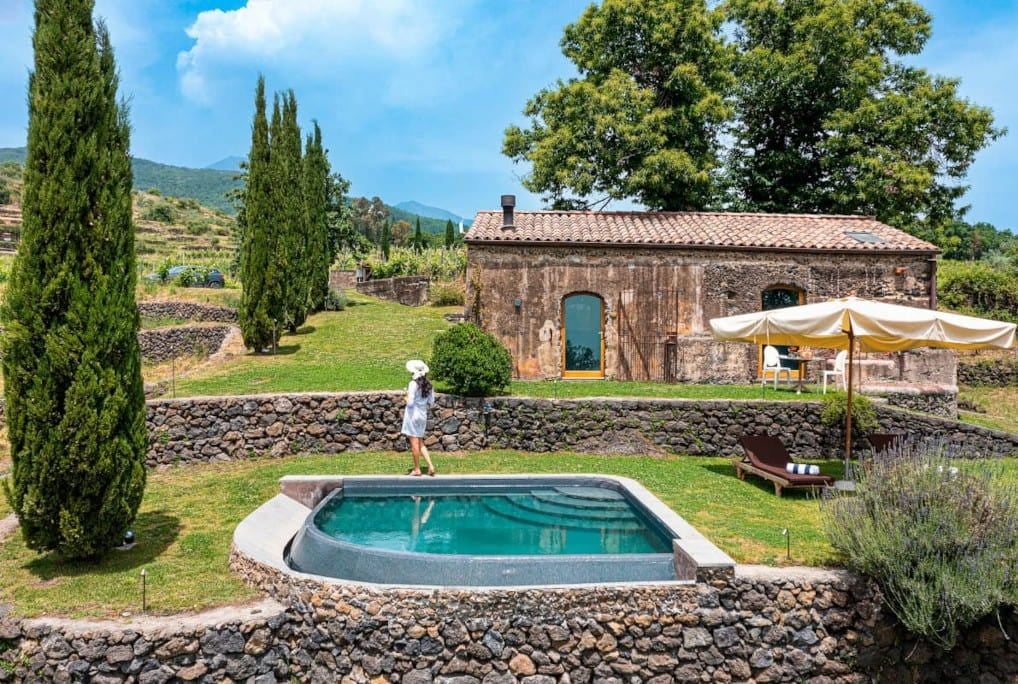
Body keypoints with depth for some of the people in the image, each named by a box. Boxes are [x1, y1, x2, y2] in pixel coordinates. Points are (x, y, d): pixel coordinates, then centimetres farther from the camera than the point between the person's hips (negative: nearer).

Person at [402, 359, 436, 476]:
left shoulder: (413, 384, -17)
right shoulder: (428, 384, 4)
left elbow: (410, 402, -19)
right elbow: (431, 401, 10)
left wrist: (406, 398, 0)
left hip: (413, 414, -7)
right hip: (423, 415, 7)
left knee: (414, 442, 3)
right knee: (420, 442, 16)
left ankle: (417, 469, 10)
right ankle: (430, 465, 6)